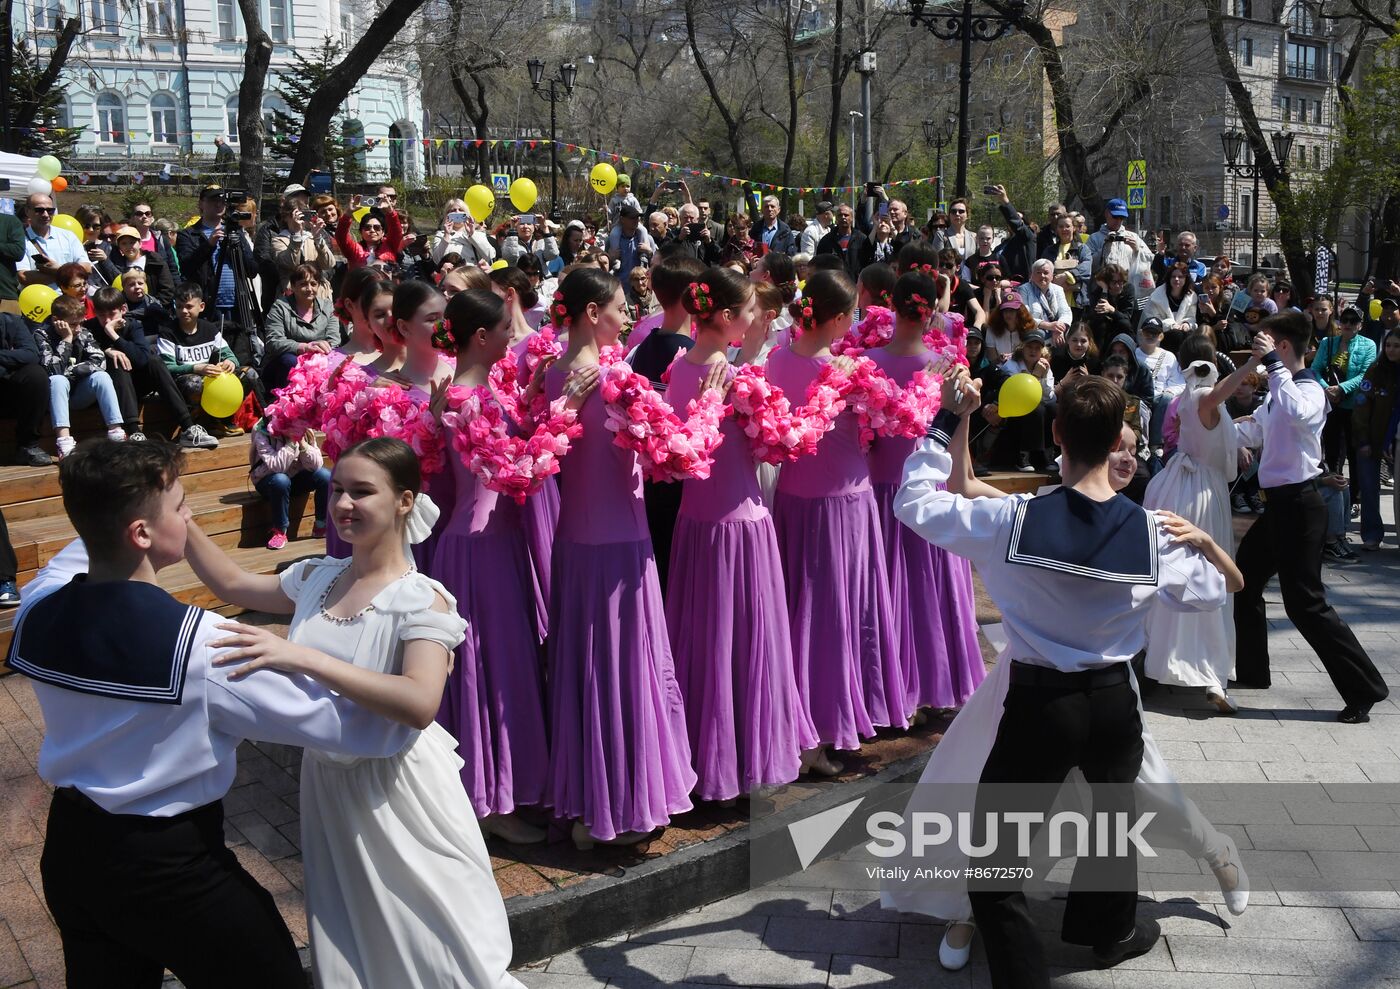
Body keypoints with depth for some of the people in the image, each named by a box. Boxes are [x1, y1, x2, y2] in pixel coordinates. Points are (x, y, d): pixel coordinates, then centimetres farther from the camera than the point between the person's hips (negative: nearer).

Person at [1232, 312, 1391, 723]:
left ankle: (1364, 689, 2)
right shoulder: (1279, 390, 11)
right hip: (1279, 504, 10)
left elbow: (1297, 412, -42)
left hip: (1297, 506, -10)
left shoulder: (1310, 390, -17)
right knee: (1244, 582, 18)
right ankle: (1250, 670, 32)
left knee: (1305, 603, -7)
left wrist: (1273, 363, -34)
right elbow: (1253, 433, 25)